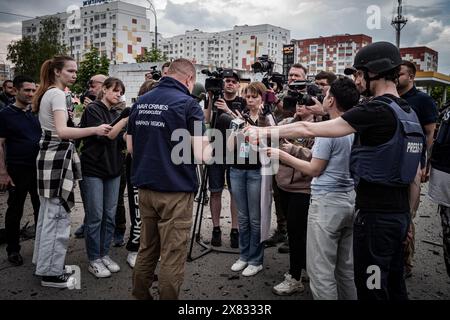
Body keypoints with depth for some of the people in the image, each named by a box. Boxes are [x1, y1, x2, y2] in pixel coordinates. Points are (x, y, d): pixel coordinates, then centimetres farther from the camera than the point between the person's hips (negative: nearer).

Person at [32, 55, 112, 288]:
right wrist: (94, 130, -35)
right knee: (58, 215, -5)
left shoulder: (47, 93, 17)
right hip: (57, 157, -11)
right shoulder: (58, 94, -15)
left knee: (48, 213, 16)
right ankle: (51, 273, 2)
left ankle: (43, 262, 28)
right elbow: (62, 131, -29)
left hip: (49, 155, 11)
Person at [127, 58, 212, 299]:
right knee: (172, 256, 4)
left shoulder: (141, 102, 8)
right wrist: (208, 146, 6)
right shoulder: (187, 103, -11)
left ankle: (140, 294, 32)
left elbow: (131, 147, 13)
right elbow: (201, 155, -15)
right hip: (175, 191, -6)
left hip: (145, 187, 7)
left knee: (146, 248, 20)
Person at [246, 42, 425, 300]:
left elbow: (309, 130, -20)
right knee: (395, 286, 20)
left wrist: (264, 131, -10)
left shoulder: (377, 110, -18)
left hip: (376, 215, -9)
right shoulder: (409, 112, 10)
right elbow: (413, 174, 16)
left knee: (372, 290, 3)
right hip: (400, 213, 9)